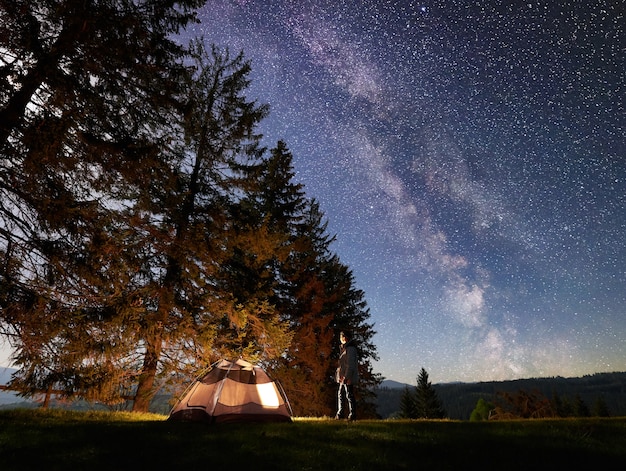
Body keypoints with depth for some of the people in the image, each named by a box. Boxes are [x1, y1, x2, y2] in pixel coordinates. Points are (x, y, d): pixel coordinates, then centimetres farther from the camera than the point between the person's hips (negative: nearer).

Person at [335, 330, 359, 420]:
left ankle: (352, 415, 7)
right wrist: (341, 376, 19)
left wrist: (346, 376, -23)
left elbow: (351, 364, -20)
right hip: (343, 377, 10)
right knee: (340, 395, 14)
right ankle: (339, 414, 24)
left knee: (349, 396, -2)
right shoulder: (344, 348, 16)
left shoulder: (350, 349, -14)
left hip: (348, 377, -10)